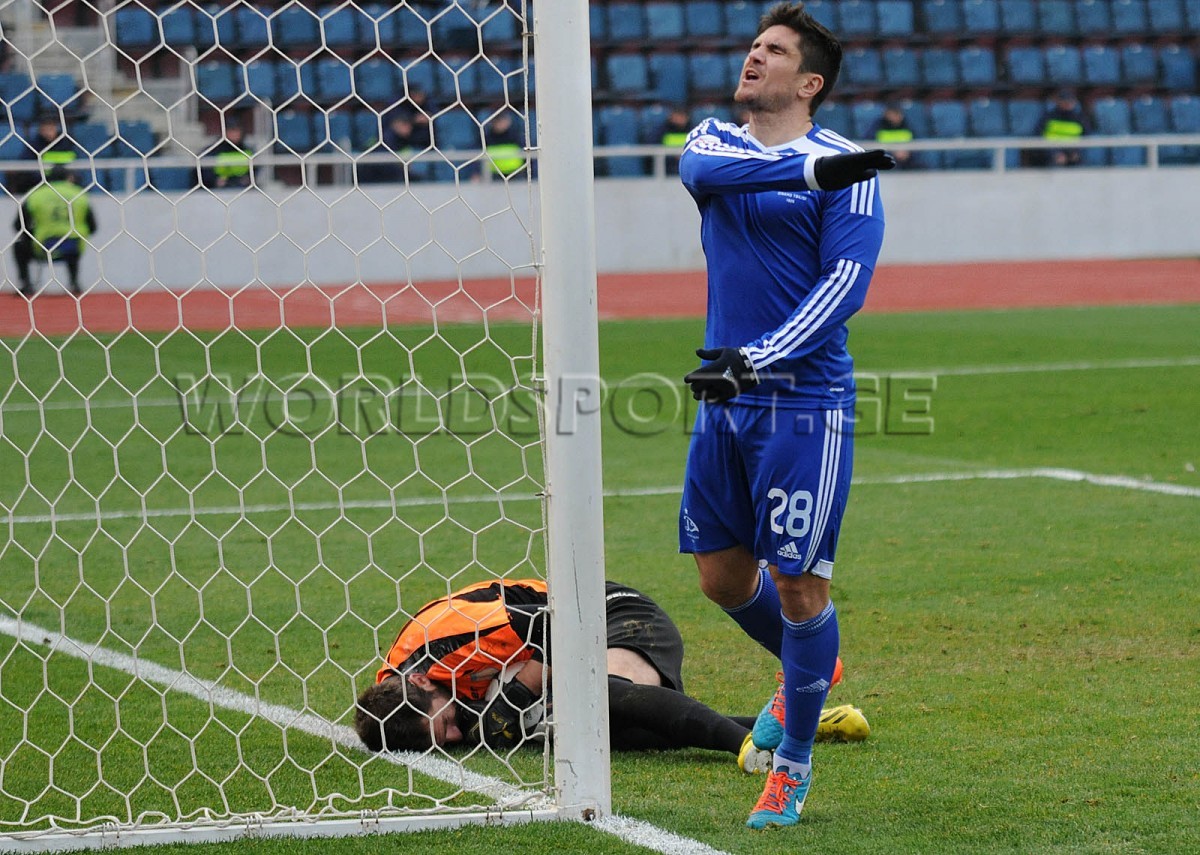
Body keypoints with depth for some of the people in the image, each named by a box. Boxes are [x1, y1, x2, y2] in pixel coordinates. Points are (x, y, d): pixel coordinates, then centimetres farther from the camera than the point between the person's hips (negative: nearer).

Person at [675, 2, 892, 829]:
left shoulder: (847, 167, -5)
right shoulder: (716, 139, 10)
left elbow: (848, 281, -15)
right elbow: (704, 169, -14)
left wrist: (757, 360, -25)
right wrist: (812, 170, -27)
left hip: (804, 403, -6)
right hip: (724, 398, 6)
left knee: (801, 585, -4)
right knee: (723, 575, 12)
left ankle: (793, 766, 10)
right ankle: (808, 670, 41)